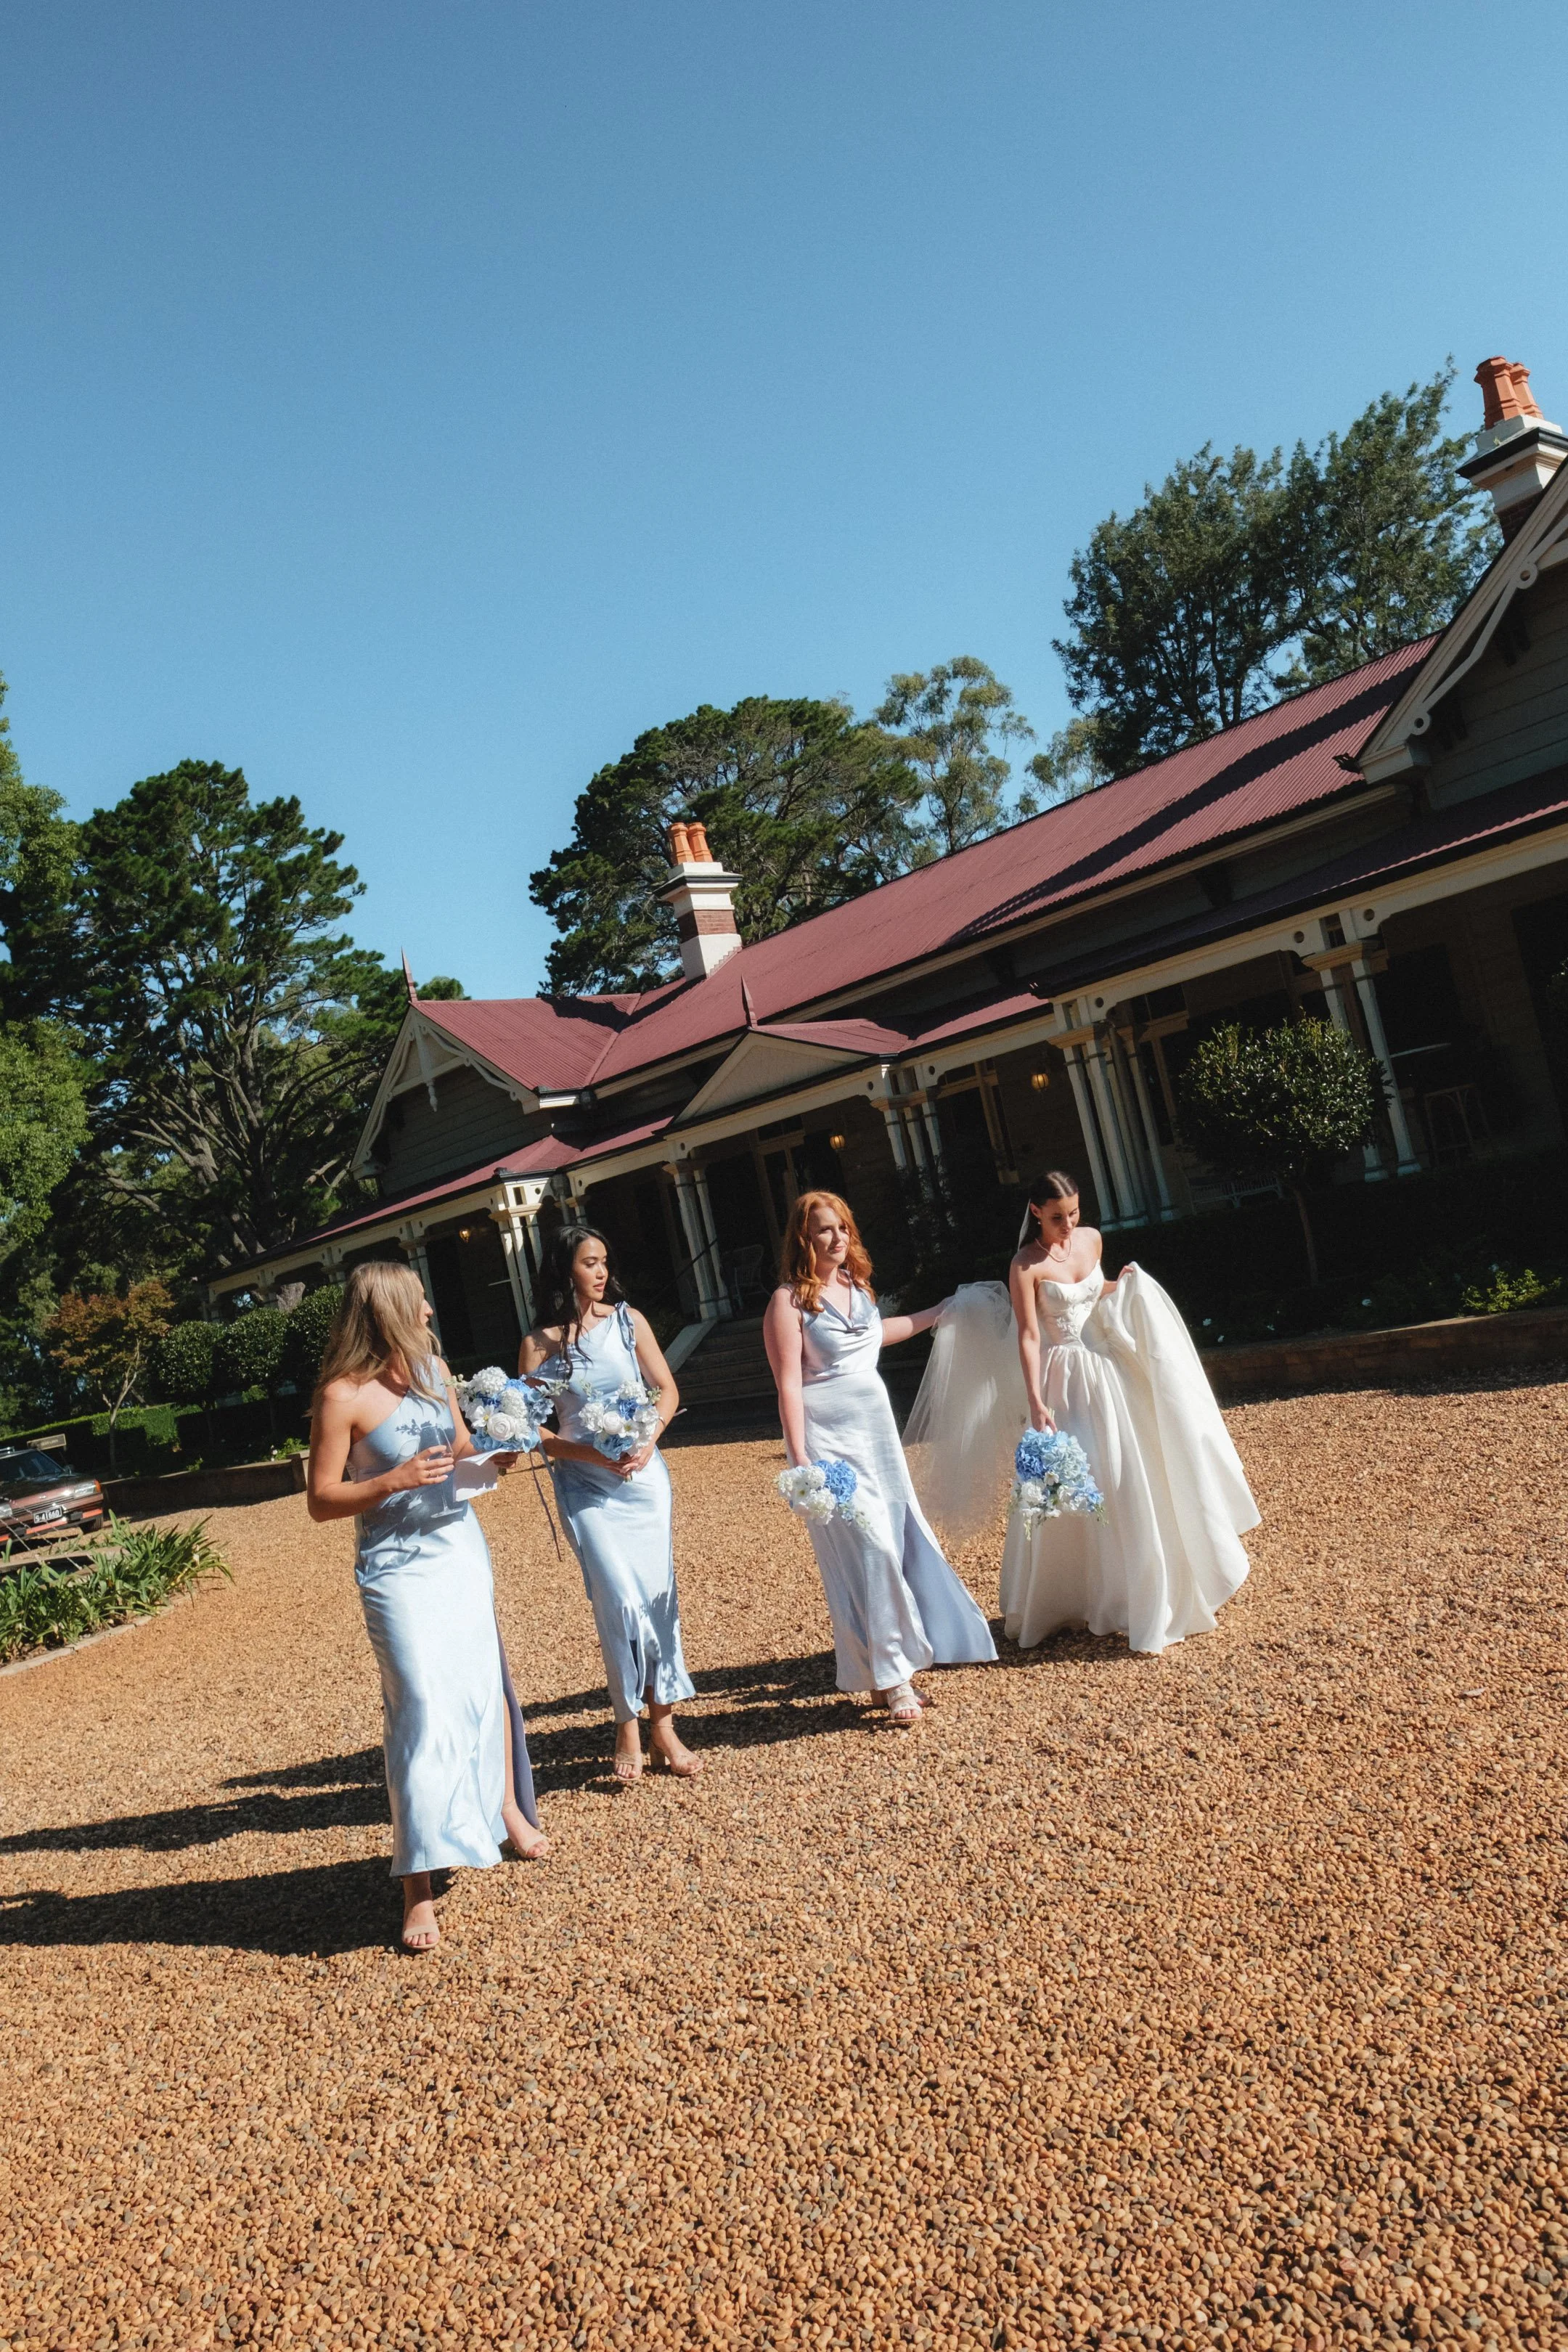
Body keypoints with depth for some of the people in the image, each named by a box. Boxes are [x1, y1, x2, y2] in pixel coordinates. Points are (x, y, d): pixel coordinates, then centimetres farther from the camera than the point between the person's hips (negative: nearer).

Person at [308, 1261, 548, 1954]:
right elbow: (321, 1500, -12)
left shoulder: (432, 1369, 5)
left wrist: (492, 1457, -3)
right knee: (424, 1709, -8)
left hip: (461, 1547, 6)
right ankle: (418, 1889, 1)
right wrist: (393, 1480, -25)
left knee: (486, 1680, 16)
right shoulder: (343, 1396, -14)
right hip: (398, 1565, -6)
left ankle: (508, 1806, 38)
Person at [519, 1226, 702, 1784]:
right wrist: (593, 1454, -14)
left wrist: (649, 1438, -11)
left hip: (643, 1474, 2)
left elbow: (666, 1389, 6)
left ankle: (662, 1722, 14)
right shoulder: (539, 1343, -3)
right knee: (621, 1600, -8)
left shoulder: (628, 1321, 2)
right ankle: (629, 1726, 10)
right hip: (585, 1485, -2)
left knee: (658, 1593, 2)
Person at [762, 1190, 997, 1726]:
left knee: (905, 1537, 12)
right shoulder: (789, 1301, -12)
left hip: (877, 1430, 7)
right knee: (868, 1549, -9)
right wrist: (800, 1459, -19)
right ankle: (891, 1677, 2)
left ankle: (930, 1643, 28)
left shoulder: (857, 1286, 9)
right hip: (829, 1440, -7)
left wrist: (934, 1315, 39)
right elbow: (789, 1385, -15)